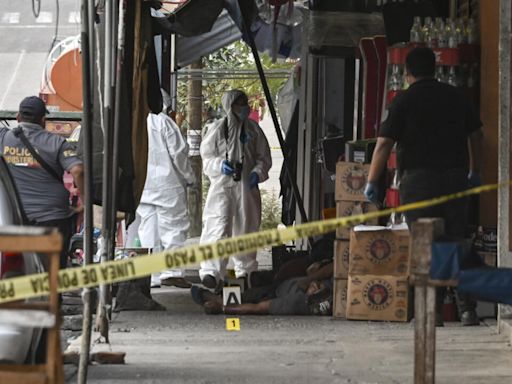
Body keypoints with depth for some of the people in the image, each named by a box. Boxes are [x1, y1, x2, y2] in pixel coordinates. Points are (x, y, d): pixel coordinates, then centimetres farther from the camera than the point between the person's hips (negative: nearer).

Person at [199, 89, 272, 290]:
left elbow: (264, 157, 11)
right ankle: (212, 271, -24)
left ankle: (246, 269, 26)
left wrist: (258, 172, -8)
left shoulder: (253, 129, 8)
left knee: (246, 228, 10)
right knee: (218, 227, -16)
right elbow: (207, 157, 4)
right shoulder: (217, 129, 2)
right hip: (222, 185, -3)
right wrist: (220, 165, -16)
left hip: (247, 185, 3)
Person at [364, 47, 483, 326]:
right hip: (455, 177, 4)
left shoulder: (404, 101, -3)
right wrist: (474, 172, 31)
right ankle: (467, 308, 6)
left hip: (419, 179, -4)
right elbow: (476, 135, 19)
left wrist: (372, 182, -2)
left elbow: (384, 144, -8)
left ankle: (432, 310, -5)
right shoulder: (455, 96, 10)